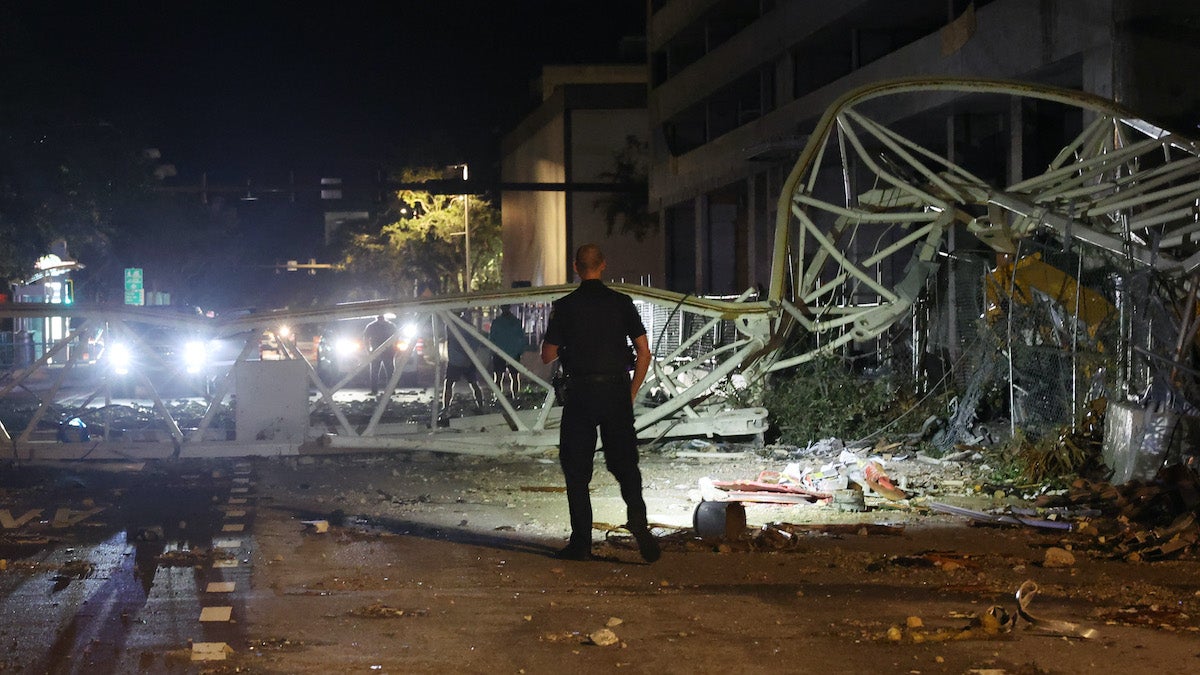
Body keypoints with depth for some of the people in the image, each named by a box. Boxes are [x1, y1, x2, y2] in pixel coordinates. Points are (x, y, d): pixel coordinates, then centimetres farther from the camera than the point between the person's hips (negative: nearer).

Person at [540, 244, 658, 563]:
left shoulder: (564, 306, -3)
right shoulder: (621, 302, 3)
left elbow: (547, 355, 1)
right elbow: (644, 351, 1)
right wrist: (631, 393, 10)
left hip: (580, 393, -2)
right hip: (617, 389, 2)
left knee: (576, 468, 7)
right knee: (624, 462, 10)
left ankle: (582, 542, 7)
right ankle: (637, 516, -16)